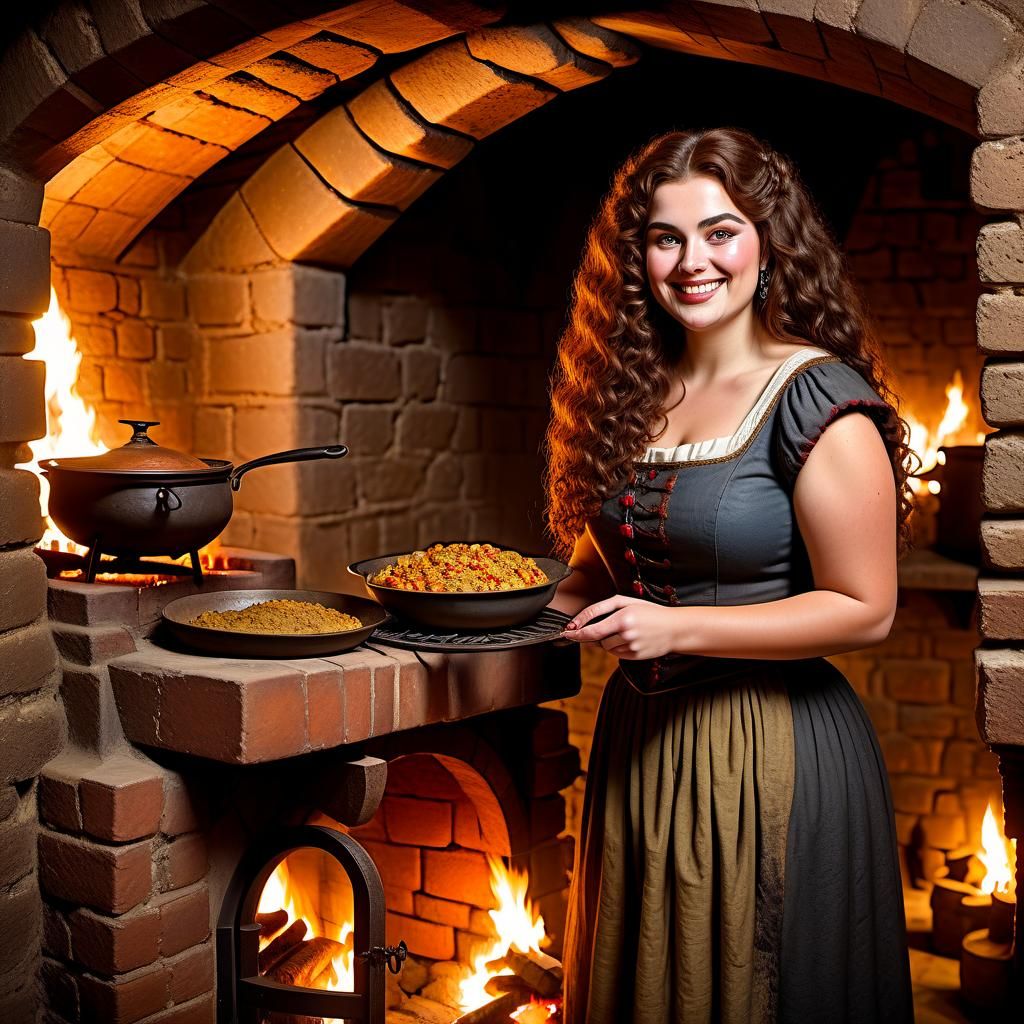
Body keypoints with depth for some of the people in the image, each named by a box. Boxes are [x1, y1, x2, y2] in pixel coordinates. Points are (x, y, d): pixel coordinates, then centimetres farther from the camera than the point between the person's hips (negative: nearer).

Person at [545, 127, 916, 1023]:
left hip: (770, 750, -6)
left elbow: (864, 610, -16)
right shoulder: (634, 388, 6)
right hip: (640, 740, 7)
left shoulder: (818, 401, -15)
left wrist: (678, 626, -21)